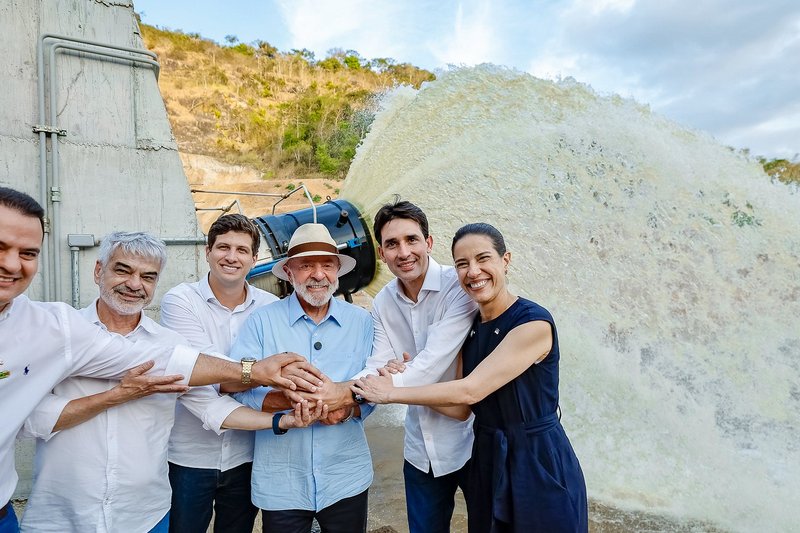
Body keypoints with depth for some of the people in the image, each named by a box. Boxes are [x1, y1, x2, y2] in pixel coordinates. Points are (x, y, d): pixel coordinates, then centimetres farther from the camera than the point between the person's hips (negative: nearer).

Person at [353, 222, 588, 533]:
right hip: (487, 460, 6)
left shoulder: (534, 323, -19)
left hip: (539, 463, -6)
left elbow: (470, 391, -23)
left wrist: (392, 393, -16)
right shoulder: (469, 328, 3)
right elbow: (461, 409, 1)